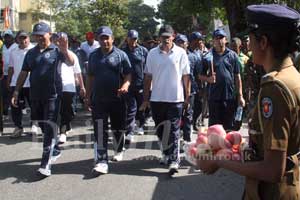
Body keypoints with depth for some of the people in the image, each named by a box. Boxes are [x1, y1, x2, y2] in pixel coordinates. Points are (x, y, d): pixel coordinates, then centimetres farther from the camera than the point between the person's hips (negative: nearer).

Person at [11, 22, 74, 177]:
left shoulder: (56, 51, -2)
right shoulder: (31, 53, 11)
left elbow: (71, 63, -15)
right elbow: (23, 73, 14)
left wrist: (64, 51, -35)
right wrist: (16, 92, 7)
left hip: (52, 95, -5)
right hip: (35, 96, 5)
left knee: (50, 128, -9)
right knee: (43, 127, 15)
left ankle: (46, 164, -11)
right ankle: (55, 150, 37)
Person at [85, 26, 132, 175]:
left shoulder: (120, 55, 0)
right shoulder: (94, 56, 9)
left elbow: (128, 74, -2)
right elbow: (90, 77, 14)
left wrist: (125, 85, -23)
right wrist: (88, 96, 12)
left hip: (117, 99, -1)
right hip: (98, 100, 1)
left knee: (118, 129, 15)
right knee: (100, 132, -7)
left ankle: (119, 151, 39)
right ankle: (102, 161, -7)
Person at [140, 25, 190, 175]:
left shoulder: (180, 53, -1)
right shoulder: (152, 54, 3)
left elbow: (186, 76, 2)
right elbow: (148, 77, 6)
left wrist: (187, 96, 0)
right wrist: (145, 99, 4)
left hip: (175, 98, -3)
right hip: (157, 99, 3)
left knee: (174, 130, -4)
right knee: (160, 130, 14)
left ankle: (174, 160, -3)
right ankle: (166, 154, 32)